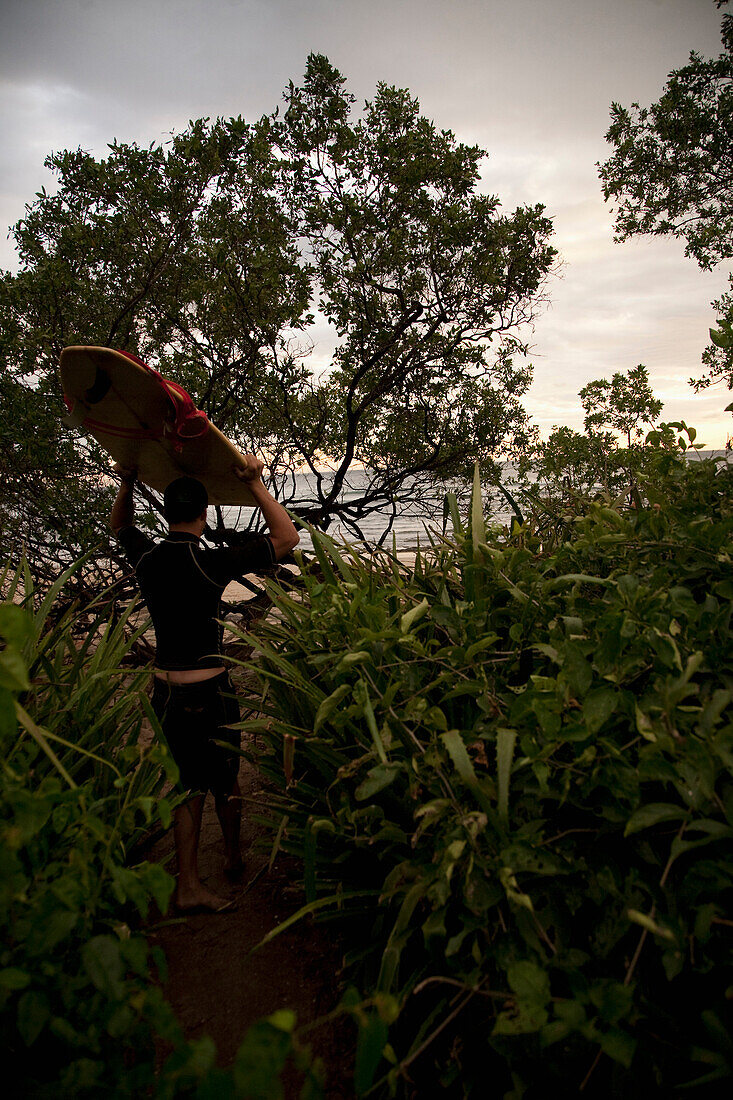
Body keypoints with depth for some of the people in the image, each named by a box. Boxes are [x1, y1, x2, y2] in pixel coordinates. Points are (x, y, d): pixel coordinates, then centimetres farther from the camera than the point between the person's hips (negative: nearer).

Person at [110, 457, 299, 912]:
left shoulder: (146, 558, -2)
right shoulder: (211, 562, -18)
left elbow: (120, 524, 23)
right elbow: (287, 537, -14)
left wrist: (128, 482, 19)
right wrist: (255, 484, -12)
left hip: (165, 688, 5)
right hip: (209, 691, -5)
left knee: (190, 782, 16)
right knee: (225, 778, 17)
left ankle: (189, 884, 20)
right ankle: (233, 858, 38)